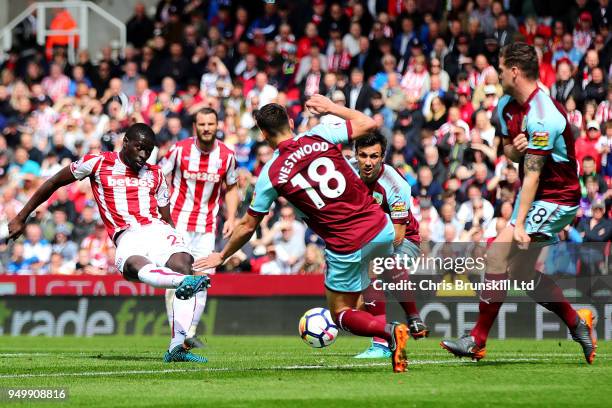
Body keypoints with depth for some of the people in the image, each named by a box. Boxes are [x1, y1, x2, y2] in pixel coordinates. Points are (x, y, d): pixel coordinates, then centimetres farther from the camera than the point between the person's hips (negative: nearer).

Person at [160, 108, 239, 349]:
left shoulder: (226, 155, 0)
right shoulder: (180, 150, -7)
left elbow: (230, 189, 14)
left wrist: (231, 218, 2)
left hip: (207, 226, 2)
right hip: (178, 221, -2)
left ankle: (191, 332, 8)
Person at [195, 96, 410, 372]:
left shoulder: (270, 174, -5)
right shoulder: (319, 137, -4)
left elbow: (248, 225, 5)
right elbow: (368, 124, 6)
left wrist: (222, 256, 21)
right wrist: (331, 107, 19)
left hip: (345, 248, -3)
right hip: (380, 228, 3)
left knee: (341, 313, 12)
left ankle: (389, 331, -14)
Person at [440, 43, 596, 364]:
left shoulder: (541, 116, -24)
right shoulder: (506, 106, 4)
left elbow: (532, 174, -26)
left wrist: (519, 224, -28)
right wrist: (514, 148, -10)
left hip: (556, 199, -10)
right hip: (535, 196, 10)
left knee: (497, 255, -18)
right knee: (520, 272, 10)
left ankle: (477, 340, -13)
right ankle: (577, 322, 25)